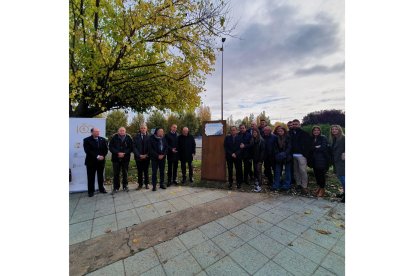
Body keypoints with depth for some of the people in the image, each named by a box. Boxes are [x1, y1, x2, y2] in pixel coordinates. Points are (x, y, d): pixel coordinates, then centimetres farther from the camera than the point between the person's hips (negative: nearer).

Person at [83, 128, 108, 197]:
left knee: (101, 176, 12)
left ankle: (101, 189, 25)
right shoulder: (87, 140, -4)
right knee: (91, 177, 5)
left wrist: (102, 156, -10)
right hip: (91, 161, -3)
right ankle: (91, 191, 17)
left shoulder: (103, 139, 7)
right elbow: (87, 151, -14)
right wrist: (97, 156, -19)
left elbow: (106, 149, 5)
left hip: (101, 161, 3)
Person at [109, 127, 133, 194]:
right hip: (116, 158, 0)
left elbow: (131, 147, -3)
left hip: (125, 158, 0)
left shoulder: (128, 138, -2)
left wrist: (124, 153, -16)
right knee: (116, 173, 6)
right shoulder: (114, 137, -2)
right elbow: (111, 147, -4)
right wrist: (118, 153, -16)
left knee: (125, 173, 10)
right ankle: (116, 187, 19)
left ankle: (125, 186, 24)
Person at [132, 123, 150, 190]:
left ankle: (146, 184, 22)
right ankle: (140, 184, 21)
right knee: (139, 171, 7)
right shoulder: (136, 137, 2)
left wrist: (146, 155, -10)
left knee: (146, 171, 9)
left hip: (146, 157, 0)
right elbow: (134, 147, -2)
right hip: (138, 157, 1)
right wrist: (139, 155, -12)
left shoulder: (149, 137, 0)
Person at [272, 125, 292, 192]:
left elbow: (289, 147, -9)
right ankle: (276, 185, 12)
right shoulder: (276, 138, 2)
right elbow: (276, 148, 3)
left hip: (287, 157, -2)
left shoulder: (288, 137, -5)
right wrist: (278, 154, -11)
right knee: (277, 171, 5)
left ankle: (286, 186, 16)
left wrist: (285, 154, -20)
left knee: (287, 171, 7)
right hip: (279, 158, 3)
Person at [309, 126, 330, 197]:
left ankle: (322, 189, 13)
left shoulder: (323, 138, -3)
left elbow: (323, 147, -14)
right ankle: (319, 187, 24)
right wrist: (317, 147, -5)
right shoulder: (311, 139, 12)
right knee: (316, 173, 8)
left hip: (322, 159, -5)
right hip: (314, 159, 5)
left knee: (321, 174, -1)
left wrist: (314, 148, -5)